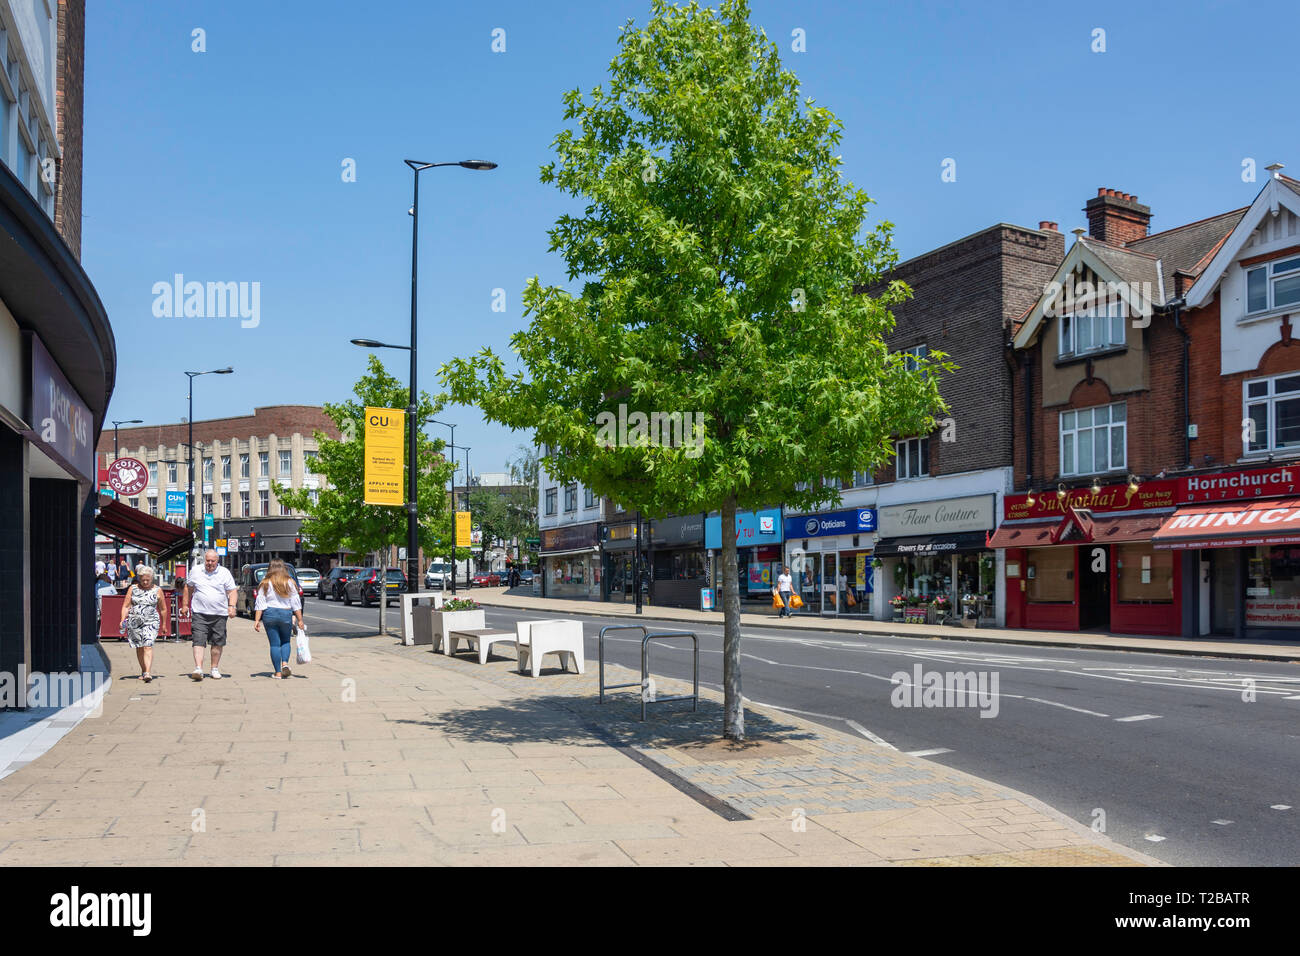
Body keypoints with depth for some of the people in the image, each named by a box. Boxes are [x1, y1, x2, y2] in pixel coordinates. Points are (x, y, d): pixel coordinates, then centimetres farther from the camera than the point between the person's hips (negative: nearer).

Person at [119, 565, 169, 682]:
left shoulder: (157, 590, 4)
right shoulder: (133, 589, 8)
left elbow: (163, 609, 12)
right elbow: (126, 606, 7)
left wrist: (164, 624, 15)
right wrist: (123, 620, -7)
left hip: (151, 622, -3)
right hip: (134, 622, 3)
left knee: (148, 646, -16)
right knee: (139, 648, 10)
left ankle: (147, 673, -25)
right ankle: (143, 671, 25)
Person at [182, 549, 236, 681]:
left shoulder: (224, 573, 4)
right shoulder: (195, 570, 7)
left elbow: (232, 591, 4)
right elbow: (188, 588, 18)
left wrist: (231, 606, -9)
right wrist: (185, 605, 16)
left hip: (219, 614, 0)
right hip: (199, 613, 0)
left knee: (217, 643, 6)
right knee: (198, 641, -12)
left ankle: (214, 669, 19)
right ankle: (198, 669, -17)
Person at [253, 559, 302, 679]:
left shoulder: (265, 583, 1)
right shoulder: (289, 582, 2)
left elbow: (260, 603, -2)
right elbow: (296, 603, 2)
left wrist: (257, 620, 0)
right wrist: (300, 620, 5)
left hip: (270, 615, 0)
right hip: (286, 614, 0)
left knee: (274, 644, 5)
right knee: (286, 641, 17)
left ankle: (277, 672, 5)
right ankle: (285, 663, -6)